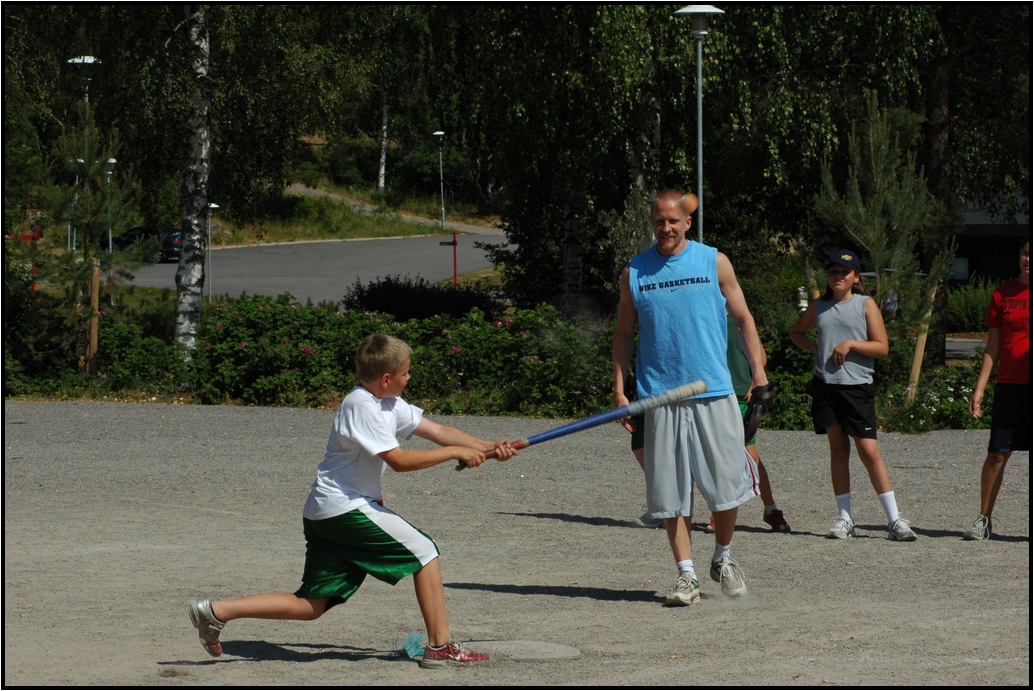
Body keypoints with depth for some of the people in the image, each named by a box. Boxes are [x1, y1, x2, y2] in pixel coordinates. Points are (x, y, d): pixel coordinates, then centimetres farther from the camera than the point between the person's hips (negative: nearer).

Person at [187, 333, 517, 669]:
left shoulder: (389, 404, 13)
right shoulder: (363, 406, -16)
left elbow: (438, 431, 13)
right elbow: (399, 460, -20)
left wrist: (488, 447, 4)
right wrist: (455, 452, -16)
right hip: (346, 508, -9)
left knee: (310, 606, 7)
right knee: (423, 550, -4)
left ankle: (216, 611, 5)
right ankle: (440, 645, -2)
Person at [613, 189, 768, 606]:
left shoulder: (714, 262, 5)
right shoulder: (634, 272, 7)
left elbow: (742, 318, 10)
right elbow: (624, 333, 13)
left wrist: (758, 369, 1)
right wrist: (619, 389, 4)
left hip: (714, 392, 0)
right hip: (659, 396, 0)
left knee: (726, 485, 1)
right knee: (671, 492, -1)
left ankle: (723, 559, 24)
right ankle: (686, 575, 6)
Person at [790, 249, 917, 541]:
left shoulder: (866, 305, 3)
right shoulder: (819, 307, 13)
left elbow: (882, 347, -2)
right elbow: (797, 332, 30)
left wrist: (850, 344, -14)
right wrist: (815, 348, 11)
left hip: (857, 385, -3)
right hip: (825, 385, 4)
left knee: (869, 451, -8)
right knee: (838, 447, 5)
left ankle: (894, 519, -6)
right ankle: (845, 518, 10)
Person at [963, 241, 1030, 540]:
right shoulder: (1003, 294, 8)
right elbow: (993, 347, 10)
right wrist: (979, 388, 5)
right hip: (1009, 384, 2)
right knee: (997, 453, -1)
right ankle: (984, 520, 7)